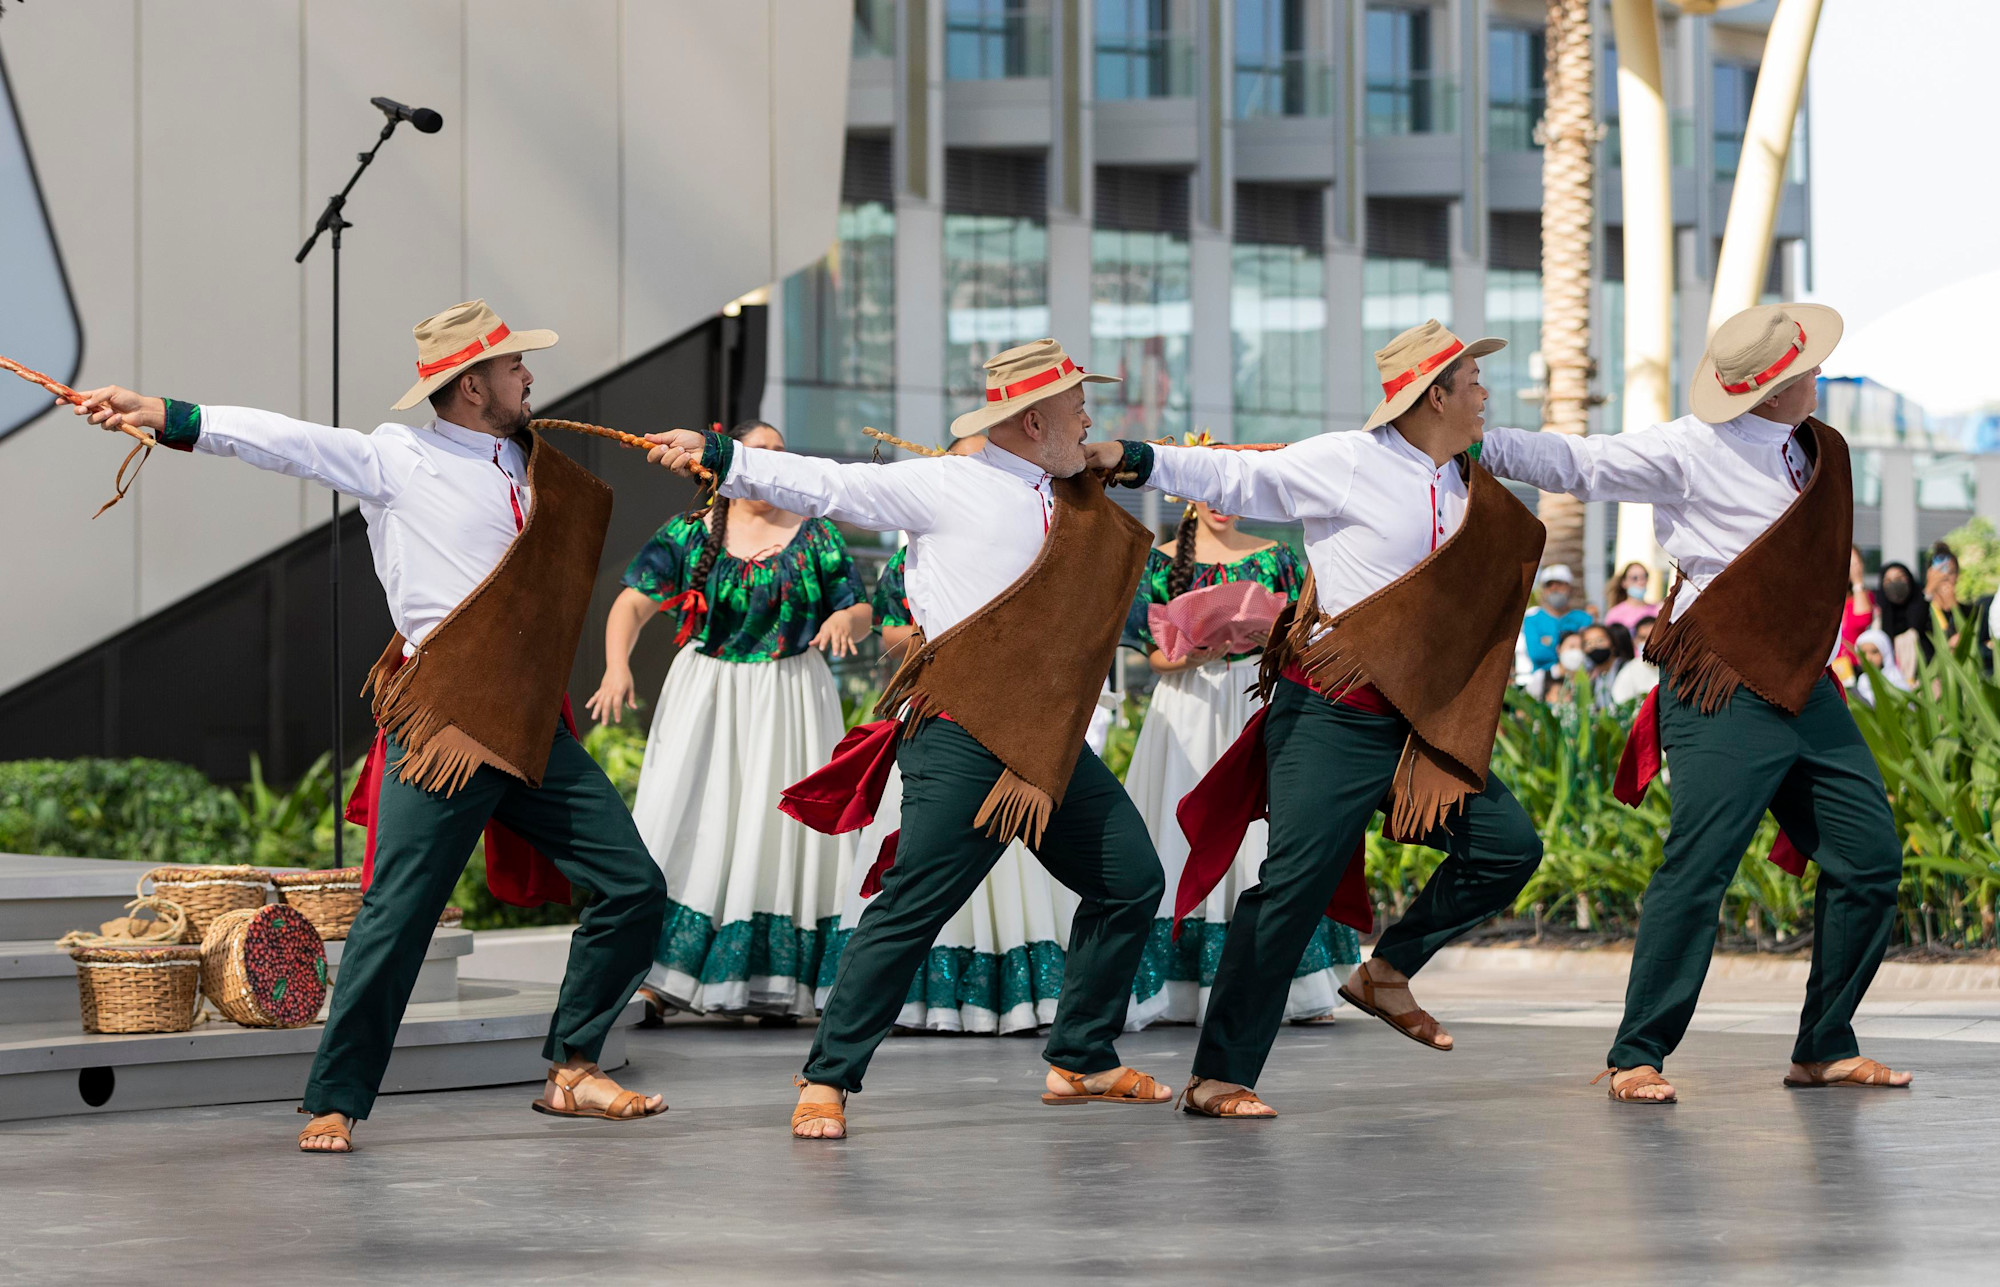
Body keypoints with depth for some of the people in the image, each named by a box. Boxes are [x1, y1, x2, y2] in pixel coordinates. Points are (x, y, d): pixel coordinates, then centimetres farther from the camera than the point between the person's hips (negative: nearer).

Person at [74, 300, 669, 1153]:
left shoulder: (535, 467, 17)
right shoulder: (399, 459, 1)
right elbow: (289, 442, -8)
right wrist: (162, 416, -16)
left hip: (534, 728, 6)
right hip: (440, 728, -6)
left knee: (634, 888, 3)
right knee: (396, 916, -9)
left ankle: (571, 1073, 14)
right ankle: (334, 1105, 2)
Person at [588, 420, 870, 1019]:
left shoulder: (814, 536, 6)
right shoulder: (690, 534, 3)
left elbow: (861, 614, 8)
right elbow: (633, 604, -4)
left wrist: (845, 619, -16)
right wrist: (617, 666, -22)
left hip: (792, 699, 1)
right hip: (705, 697, -1)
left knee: (779, 828, -3)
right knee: (687, 820, -9)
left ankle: (773, 986, 1)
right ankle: (654, 977, -11)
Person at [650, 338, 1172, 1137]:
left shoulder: (1084, 503, 18)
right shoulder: (945, 487, -1)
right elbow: (830, 486, -2)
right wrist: (716, 457, -6)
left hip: (1052, 738, 8)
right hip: (962, 738, -8)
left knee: (1131, 882, 10)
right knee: (913, 906, -12)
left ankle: (1080, 1062, 23)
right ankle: (827, 1079, -3)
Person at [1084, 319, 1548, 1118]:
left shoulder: (1474, 491, 13)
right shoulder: (1345, 464, -7)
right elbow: (1234, 479, -5)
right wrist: (1128, 458, -10)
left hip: (1422, 720, 7)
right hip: (1333, 715, -7)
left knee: (1507, 846, 1)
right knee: (1296, 884, -10)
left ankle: (1387, 972, 16)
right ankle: (1219, 1076, -4)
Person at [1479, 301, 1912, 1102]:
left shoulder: (1820, 451, 14)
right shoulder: (1692, 450, -7)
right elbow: (1577, 464, -3)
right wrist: (1474, 447, -11)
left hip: (1807, 691, 7)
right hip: (1725, 694, -7)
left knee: (1871, 861, 4)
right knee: (1697, 870, -12)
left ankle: (1825, 1050, 15)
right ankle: (1637, 1057, -2)